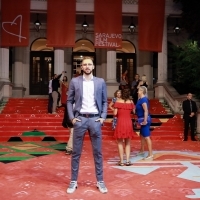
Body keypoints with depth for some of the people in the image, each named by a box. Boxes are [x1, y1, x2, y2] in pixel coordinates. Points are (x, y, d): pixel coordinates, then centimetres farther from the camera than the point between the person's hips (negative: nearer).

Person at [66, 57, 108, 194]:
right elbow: (69, 101, 7)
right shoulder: (75, 81, 4)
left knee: (98, 152, 6)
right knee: (76, 152, 5)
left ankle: (100, 181, 17)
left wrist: (103, 117, -1)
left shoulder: (100, 82, 6)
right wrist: (72, 117, -3)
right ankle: (74, 181, 16)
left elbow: (104, 102, 10)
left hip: (95, 119, 1)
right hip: (80, 119, 0)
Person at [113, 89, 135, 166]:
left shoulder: (118, 101, -5)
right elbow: (134, 111, 7)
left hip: (120, 123, -2)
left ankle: (121, 161, 6)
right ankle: (128, 160, 7)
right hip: (128, 123, 2)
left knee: (120, 143, 8)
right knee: (128, 143, 13)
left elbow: (115, 113, -7)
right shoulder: (131, 102, 1)